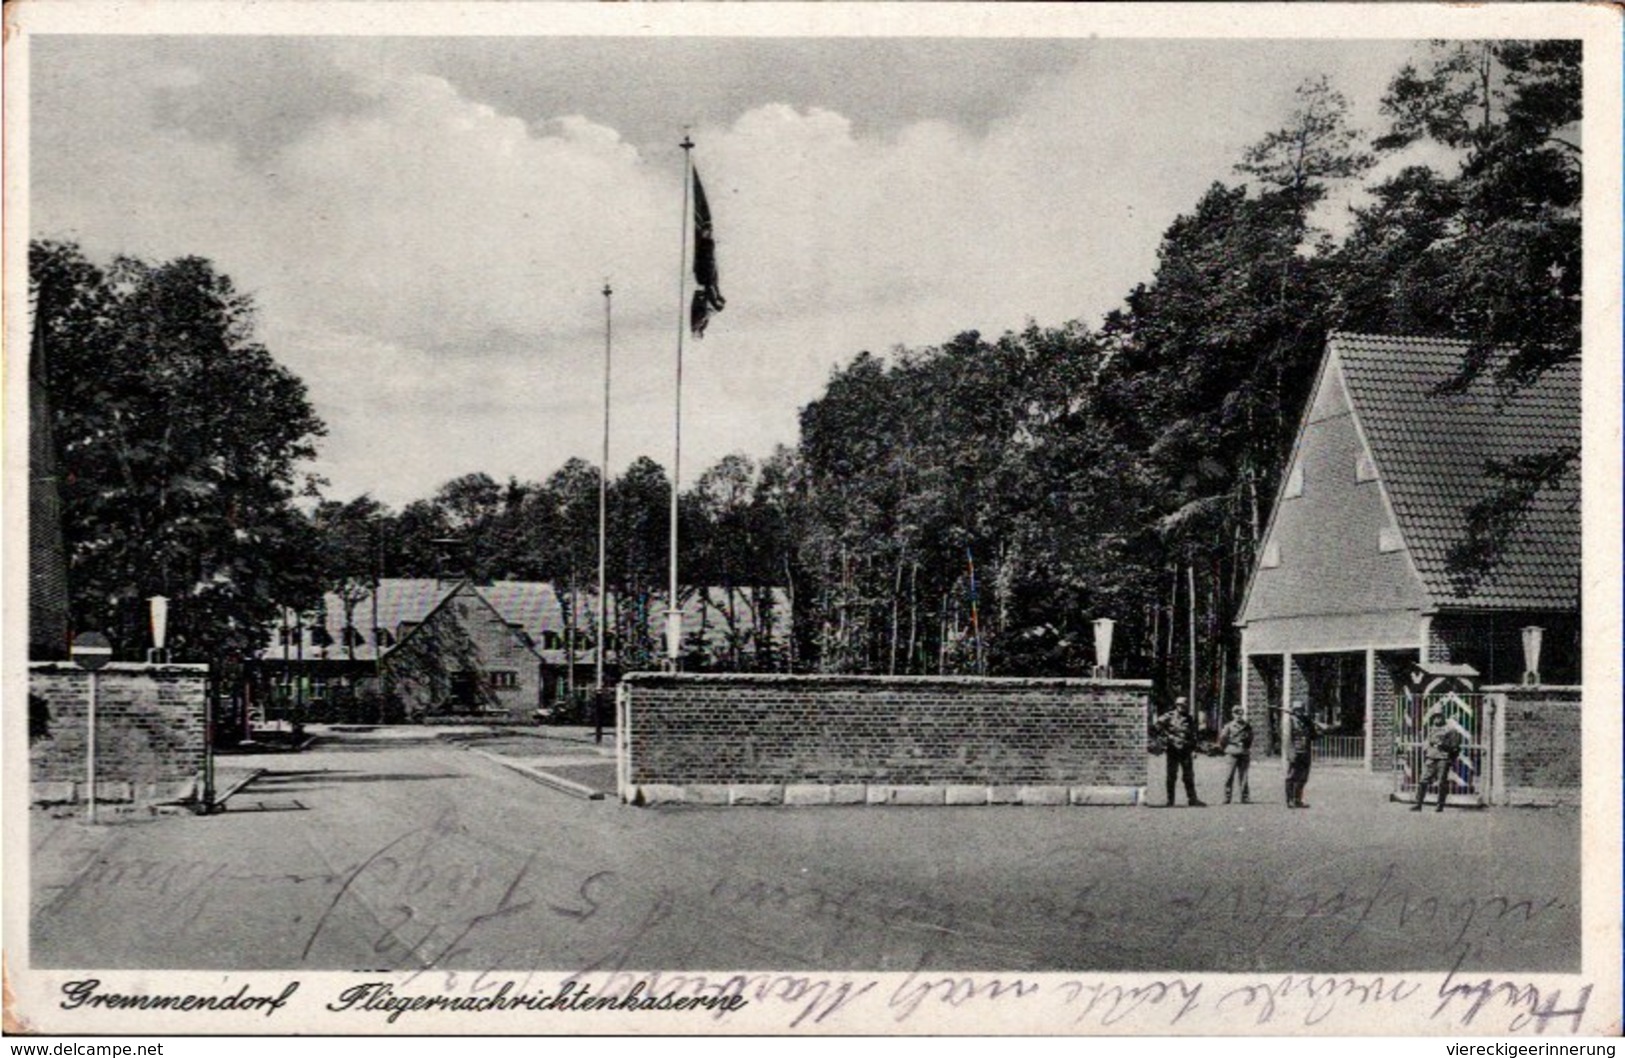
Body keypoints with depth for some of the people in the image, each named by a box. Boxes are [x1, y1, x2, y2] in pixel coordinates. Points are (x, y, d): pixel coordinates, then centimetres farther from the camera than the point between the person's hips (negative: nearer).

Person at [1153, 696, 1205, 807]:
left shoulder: (1189, 720, 13)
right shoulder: (1170, 716, -3)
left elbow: (1193, 736, 15)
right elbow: (1157, 725, -10)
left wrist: (1193, 749, 6)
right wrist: (1166, 735, -14)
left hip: (1186, 752, 4)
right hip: (1172, 751, -4)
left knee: (1189, 776, 4)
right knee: (1171, 776, 1)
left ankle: (1192, 799, 7)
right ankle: (1170, 800, 6)